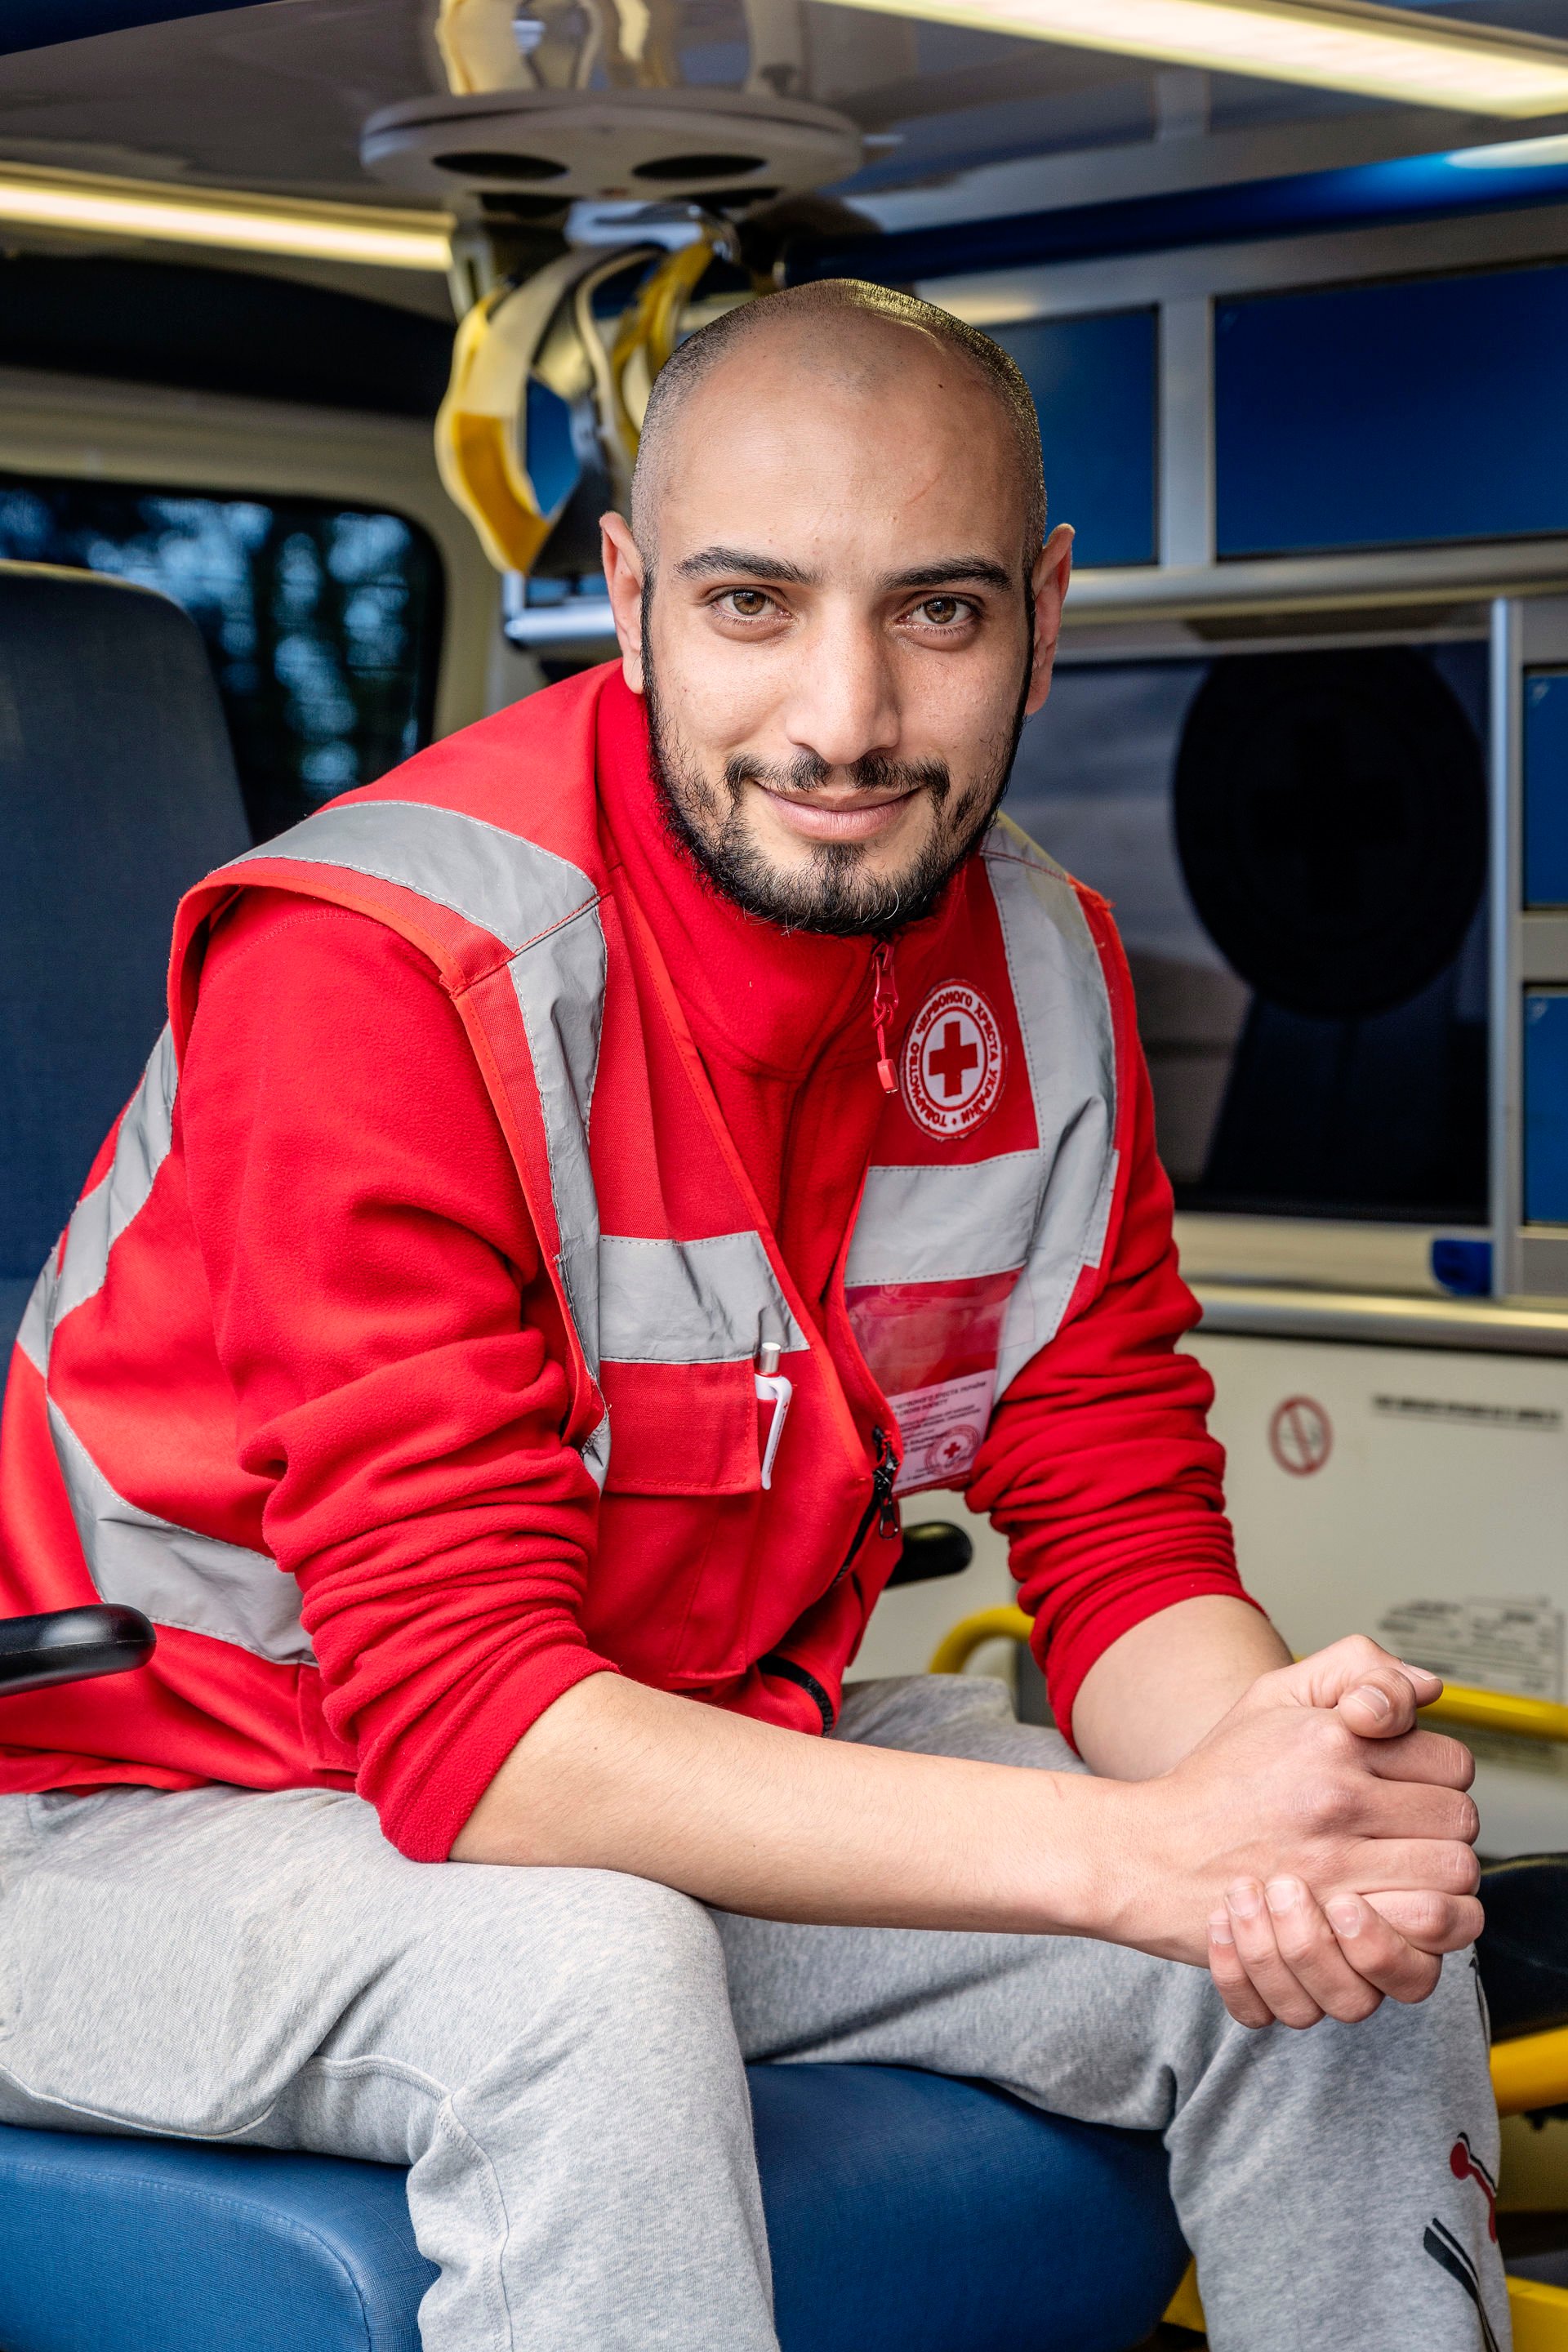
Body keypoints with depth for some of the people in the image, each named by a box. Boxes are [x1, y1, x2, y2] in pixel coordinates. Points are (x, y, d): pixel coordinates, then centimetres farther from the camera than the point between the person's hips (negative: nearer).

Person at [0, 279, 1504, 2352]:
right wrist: (1143, 1853, -37)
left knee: (1369, 1926, -7)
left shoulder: (1044, 973, -3)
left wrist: (1275, 1788, -28)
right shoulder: (383, 966, -26)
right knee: (587, 1978, -38)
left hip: (688, 1765, 7)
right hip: (168, 1821, -6)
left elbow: (1130, 1542, -2)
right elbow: (471, 1730, -30)